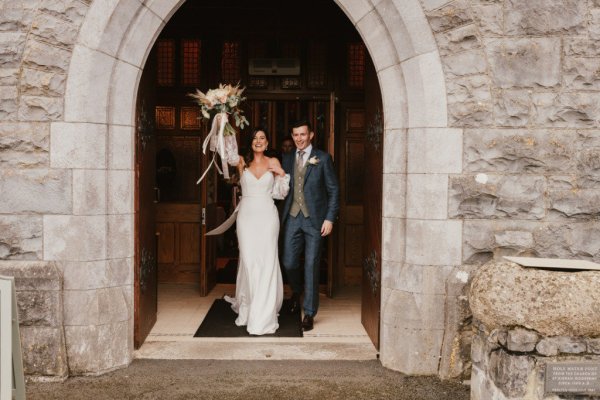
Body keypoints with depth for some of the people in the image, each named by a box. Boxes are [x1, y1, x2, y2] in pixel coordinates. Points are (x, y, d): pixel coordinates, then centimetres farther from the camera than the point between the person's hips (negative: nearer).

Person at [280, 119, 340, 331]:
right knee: (289, 262, 4)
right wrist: (282, 214, 2)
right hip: (292, 218, 3)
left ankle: (309, 313, 10)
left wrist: (329, 218, -8)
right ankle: (297, 292, 37)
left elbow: (333, 190, -1)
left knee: (311, 266, 0)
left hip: (314, 218, -3)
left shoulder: (323, 158, -1)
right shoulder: (287, 159, 10)